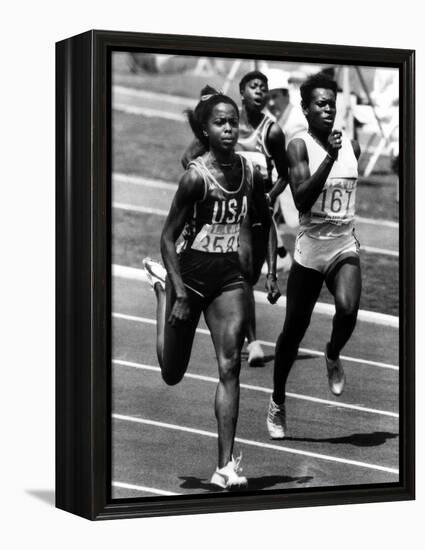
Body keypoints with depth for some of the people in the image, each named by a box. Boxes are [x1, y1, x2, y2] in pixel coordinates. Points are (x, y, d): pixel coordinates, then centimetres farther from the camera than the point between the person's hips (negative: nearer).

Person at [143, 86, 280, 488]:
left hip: (229, 278, 3)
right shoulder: (196, 176, -17)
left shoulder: (250, 173, -3)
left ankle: (225, 466, -7)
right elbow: (168, 237, -13)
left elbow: (266, 223, 15)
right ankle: (162, 286, 38)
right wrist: (180, 295, -17)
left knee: (230, 367, -10)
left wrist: (271, 272, 7)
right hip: (190, 274, -3)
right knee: (172, 374, 13)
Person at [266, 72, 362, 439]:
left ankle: (333, 356, 6)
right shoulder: (300, 146, -8)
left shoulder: (352, 146, 7)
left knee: (348, 308, -27)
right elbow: (301, 200, -21)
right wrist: (329, 157, -27)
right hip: (310, 247, -2)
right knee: (294, 330, 6)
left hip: (344, 246, 3)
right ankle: (278, 403, 27)